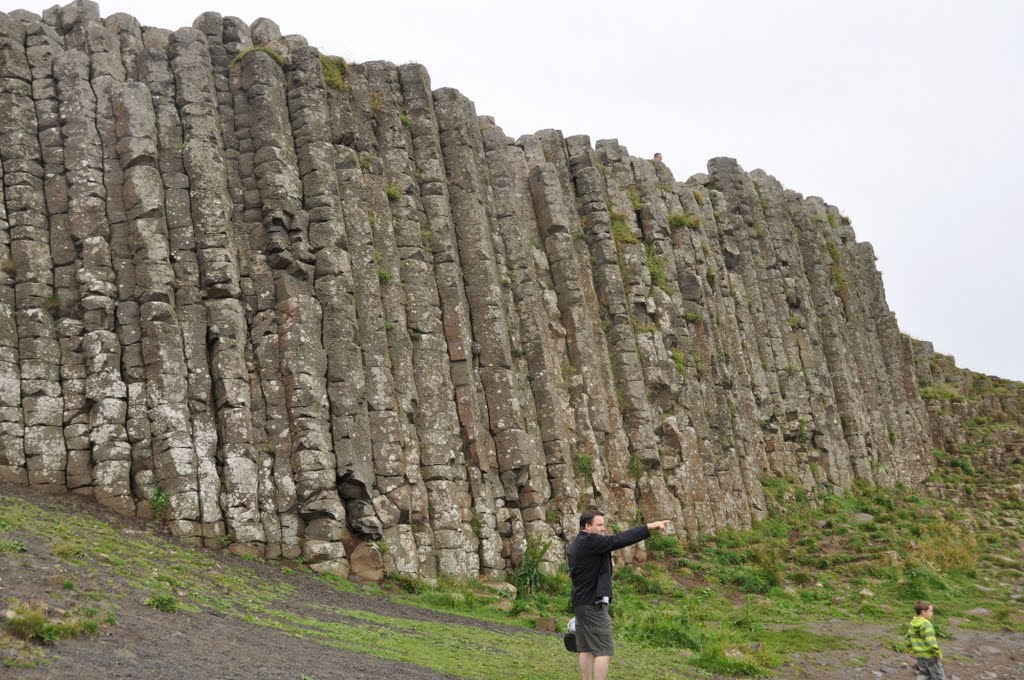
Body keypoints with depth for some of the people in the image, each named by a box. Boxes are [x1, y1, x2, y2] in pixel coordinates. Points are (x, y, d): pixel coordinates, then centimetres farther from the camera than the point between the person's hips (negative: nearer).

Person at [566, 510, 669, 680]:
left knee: (586, 649, 11)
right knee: (604, 651, -8)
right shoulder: (590, 542, -18)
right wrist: (648, 527, -27)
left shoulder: (574, 546, 13)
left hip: (581, 602, 10)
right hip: (593, 604, -10)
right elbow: (618, 540, -25)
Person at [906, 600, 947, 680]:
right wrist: (938, 653, -16)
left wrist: (911, 649, 27)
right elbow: (931, 642, -27)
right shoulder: (926, 625, -21)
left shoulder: (913, 623, 5)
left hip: (920, 656, 7)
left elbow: (908, 637, 16)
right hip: (930, 656, -7)